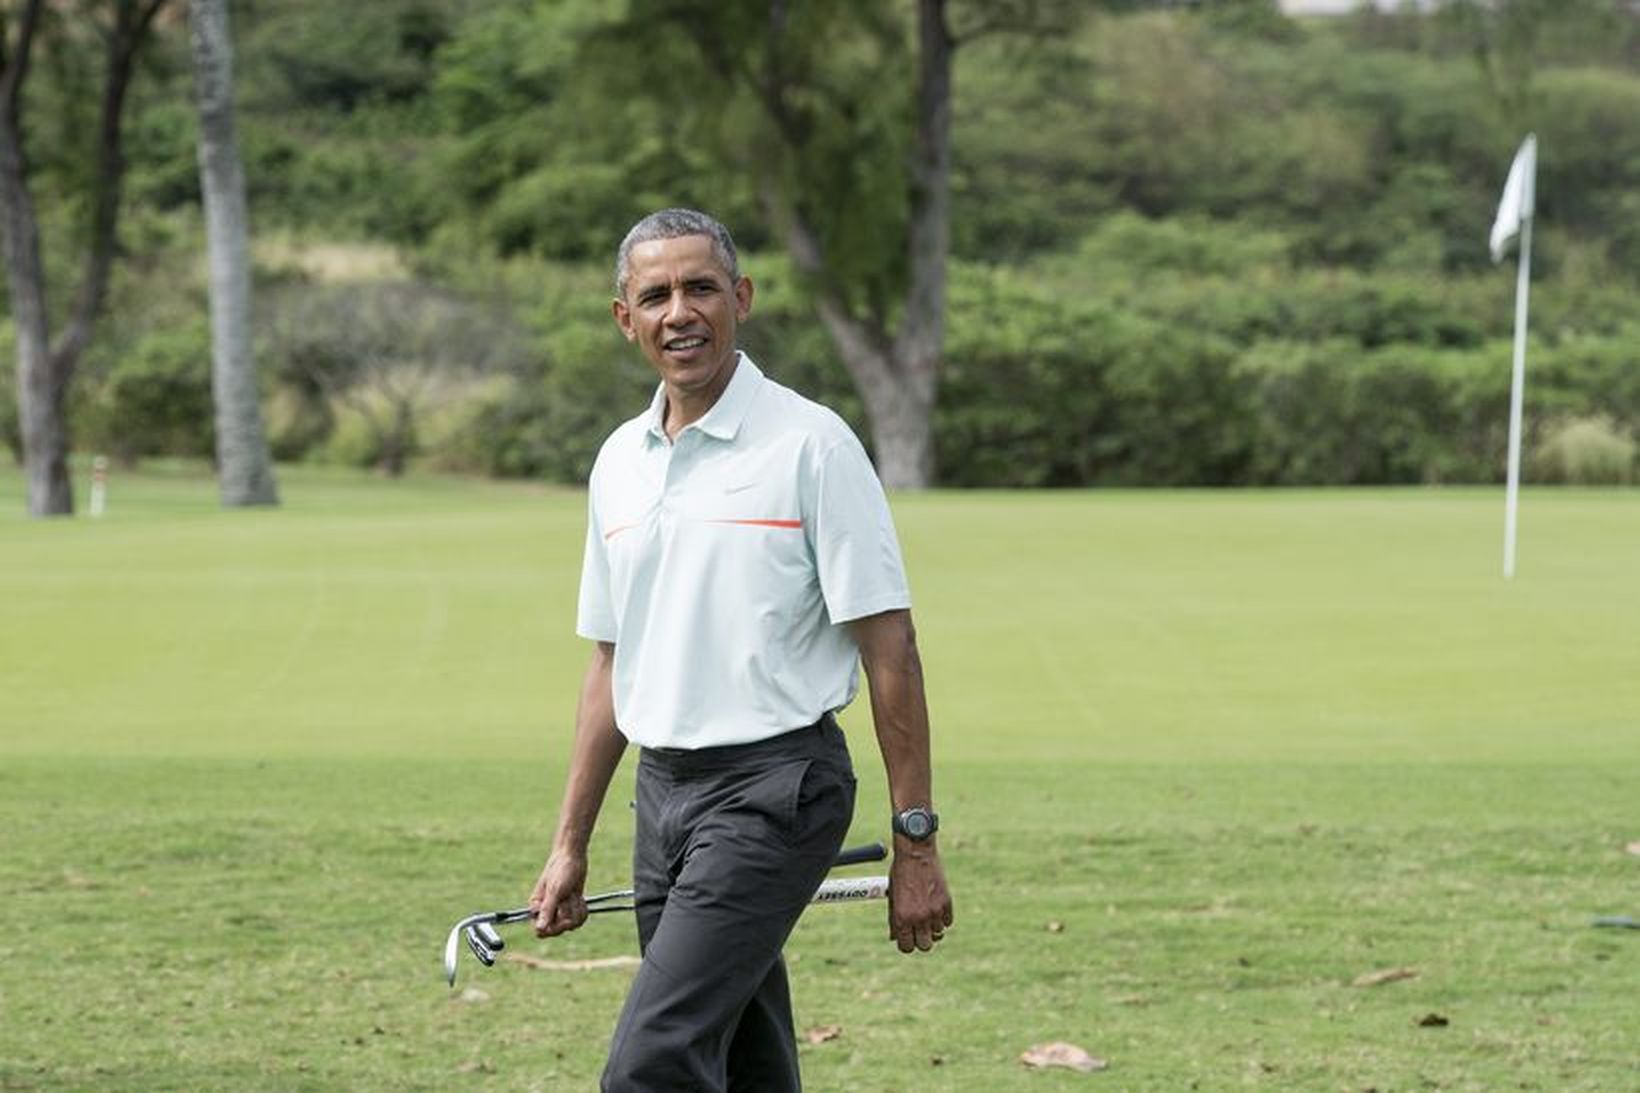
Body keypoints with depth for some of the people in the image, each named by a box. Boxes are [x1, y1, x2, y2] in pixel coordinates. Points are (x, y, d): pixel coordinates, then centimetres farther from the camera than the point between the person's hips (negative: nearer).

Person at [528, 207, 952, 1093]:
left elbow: (887, 647, -10)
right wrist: (571, 844, 16)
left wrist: (917, 844, -14)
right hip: (663, 789, 7)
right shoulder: (619, 463, 11)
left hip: (774, 787, -7)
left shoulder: (811, 446, -9)